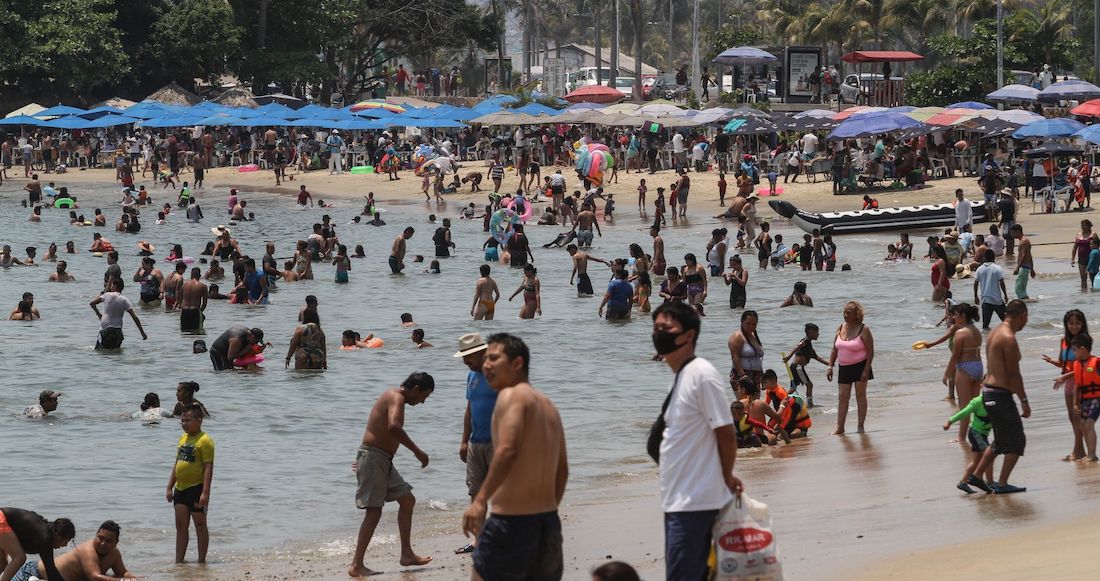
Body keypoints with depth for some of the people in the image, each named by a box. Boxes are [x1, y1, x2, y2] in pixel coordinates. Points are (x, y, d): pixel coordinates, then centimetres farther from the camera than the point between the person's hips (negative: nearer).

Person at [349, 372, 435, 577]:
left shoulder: (394, 397, 19)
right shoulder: (397, 398, -14)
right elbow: (393, 427, -32)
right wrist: (417, 451, -26)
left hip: (383, 460, 10)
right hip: (373, 457, -10)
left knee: (407, 500, 16)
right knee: (374, 511, -11)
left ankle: (407, 554, 22)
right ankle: (356, 566, -12)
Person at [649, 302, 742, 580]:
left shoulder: (702, 375, -15)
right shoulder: (680, 376, 14)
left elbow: (726, 433, -15)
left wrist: (727, 479, -3)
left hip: (693, 502, -9)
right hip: (678, 500, 9)